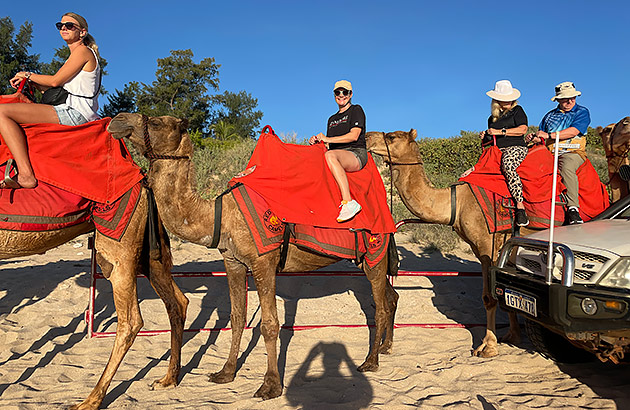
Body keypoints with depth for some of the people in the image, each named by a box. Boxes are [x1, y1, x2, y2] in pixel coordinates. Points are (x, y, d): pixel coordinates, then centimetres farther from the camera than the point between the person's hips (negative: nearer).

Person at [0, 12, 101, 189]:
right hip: (70, 114, 11)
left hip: (75, 113, -11)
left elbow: (55, 81, -6)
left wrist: (28, 75, 9)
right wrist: (27, 80, 11)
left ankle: (26, 175, -31)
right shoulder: (73, 58, 28)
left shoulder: (83, 51, -2)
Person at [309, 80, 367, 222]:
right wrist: (317, 140, 1)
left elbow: (354, 136, -8)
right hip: (338, 155, 7)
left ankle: (348, 202, -44)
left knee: (330, 155, -39)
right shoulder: (332, 119, 27)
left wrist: (327, 139, -9)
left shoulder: (356, 110, 7)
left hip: (356, 155, -7)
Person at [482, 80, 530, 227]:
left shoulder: (517, 110, 6)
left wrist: (500, 132, -13)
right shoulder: (492, 117, 22)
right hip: (497, 151, 7)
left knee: (508, 164, -40)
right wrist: (485, 135, 8)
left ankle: (520, 206, -40)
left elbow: (523, 129, -10)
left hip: (516, 148, -7)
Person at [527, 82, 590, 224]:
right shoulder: (549, 115, 23)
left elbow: (573, 131, -8)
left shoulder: (582, 112, 9)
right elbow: (542, 138, 24)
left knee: (566, 167, -38)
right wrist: (534, 138, 0)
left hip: (573, 152, -5)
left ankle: (573, 208, -40)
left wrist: (549, 135, -13)